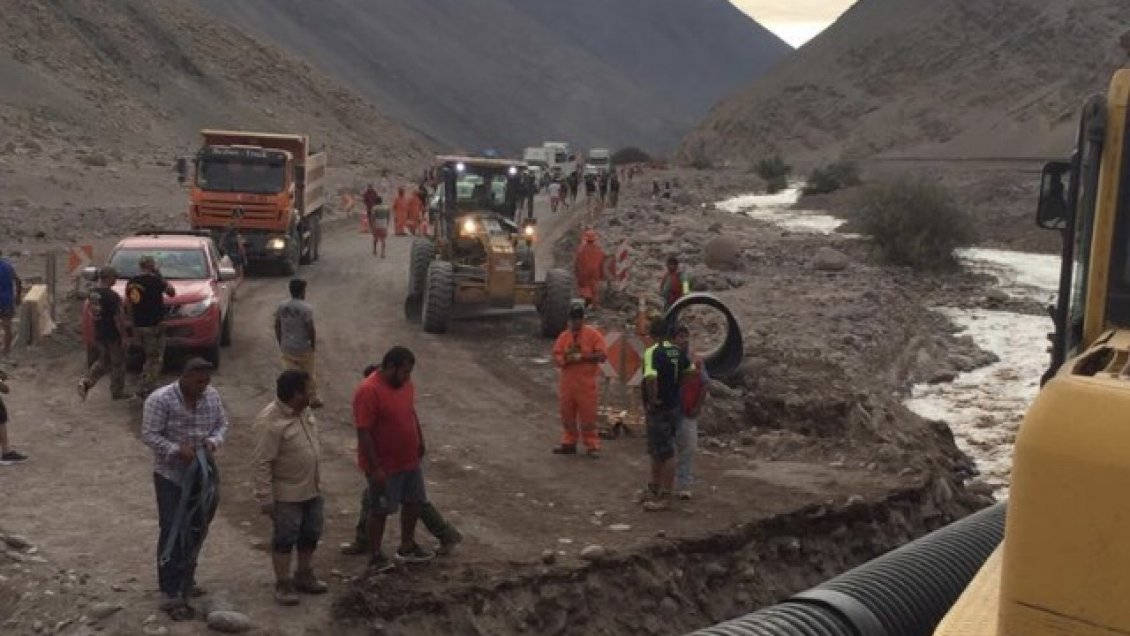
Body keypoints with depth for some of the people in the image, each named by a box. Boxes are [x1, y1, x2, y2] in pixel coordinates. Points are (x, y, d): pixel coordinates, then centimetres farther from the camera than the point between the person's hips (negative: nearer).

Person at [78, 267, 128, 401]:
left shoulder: (93, 293, 3)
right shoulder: (112, 296, -22)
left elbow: (92, 312, 13)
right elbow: (117, 318, -21)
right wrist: (123, 336, -15)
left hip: (99, 334, 7)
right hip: (113, 335, -7)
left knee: (103, 361, 22)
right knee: (118, 364, 8)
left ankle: (86, 382, 3)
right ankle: (117, 393, 17)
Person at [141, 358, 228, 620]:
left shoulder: (212, 396, -2)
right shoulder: (160, 400, -18)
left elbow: (222, 423, 8)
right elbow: (149, 435, -17)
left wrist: (214, 440, -12)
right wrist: (176, 450, -28)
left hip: (203, 474, 6)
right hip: (171, 476, -6)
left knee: (196, 531, 16)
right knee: (172, 533, -3)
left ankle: (186, 582, 33)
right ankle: (171, 595, 4)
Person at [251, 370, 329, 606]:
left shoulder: (303, 411, 0)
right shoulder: (270, 422, -26)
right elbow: (261, 463, -23)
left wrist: (319, 479, 18)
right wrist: (266, 498, -22)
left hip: (312, 489, 8)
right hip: (287, 494, -8)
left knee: (310, 534, 17)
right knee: (285, 538, 5)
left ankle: (304, 576, 34)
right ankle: (283, 584, 19)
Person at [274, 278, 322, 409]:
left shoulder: (281, 306, 0)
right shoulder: (306, 308, -17)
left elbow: (277, 326, 6)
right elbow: (311, 329, -17)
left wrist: (280, 343, 16)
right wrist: (313, 345, -4)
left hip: (286, 348, 4)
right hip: (303, 349, -4)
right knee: (309, 375, 13)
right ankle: (312, 400, 25)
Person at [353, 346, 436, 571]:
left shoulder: (405, 383, 0)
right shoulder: (369, 391, -25)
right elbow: (363, 433, -25)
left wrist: (420, 440, 20)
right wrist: (375, 468, -25)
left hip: (410, 460, 8)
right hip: (384, 466, -8)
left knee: (415, 501, 17)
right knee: (380, 510, 6)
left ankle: (407, 546, 35)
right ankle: (375, 556, 23)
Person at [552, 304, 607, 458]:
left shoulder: (593, 335, -3)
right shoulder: (564, 336, 10)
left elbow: (602, 355, -10)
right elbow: (556, 355, 7)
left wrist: (582, 356, -16)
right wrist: (566, 359, -14)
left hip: (586, 383, -4)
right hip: (567, 383, 5)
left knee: (588, 416, -4)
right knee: (567, 415, 11)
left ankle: (591, 446, 3)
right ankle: (568, 443, 23)